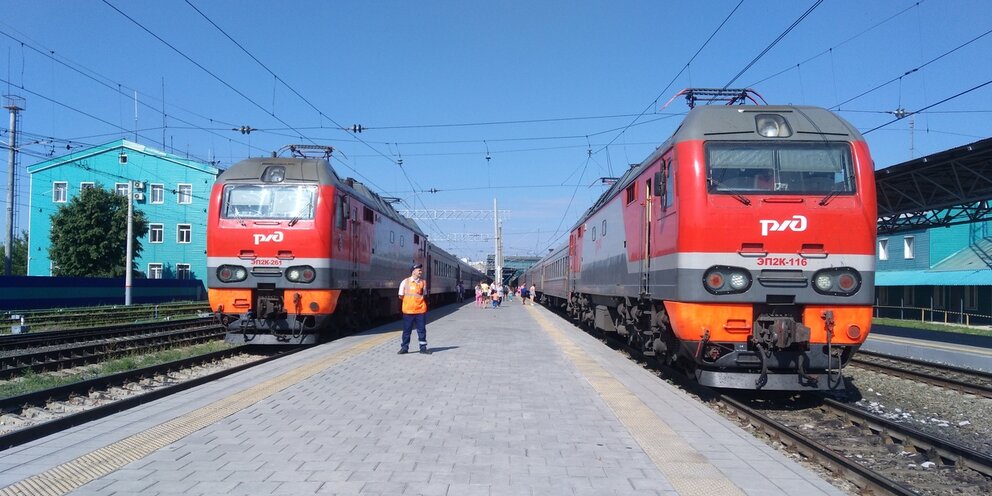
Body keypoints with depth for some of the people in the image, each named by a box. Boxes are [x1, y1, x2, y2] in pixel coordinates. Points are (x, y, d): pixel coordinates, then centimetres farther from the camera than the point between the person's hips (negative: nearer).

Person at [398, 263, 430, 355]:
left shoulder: (423, 282, 7)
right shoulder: (405, 282, -2)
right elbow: (401, 296, 3)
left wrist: (420, 300, 4)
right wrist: (409, 300, -1)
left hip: (421, 310, 2)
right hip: (408, 310, -2)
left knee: (422, 330, 5)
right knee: (407, 330, 5)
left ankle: (423, 348, 13)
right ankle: (404, 347, 16)